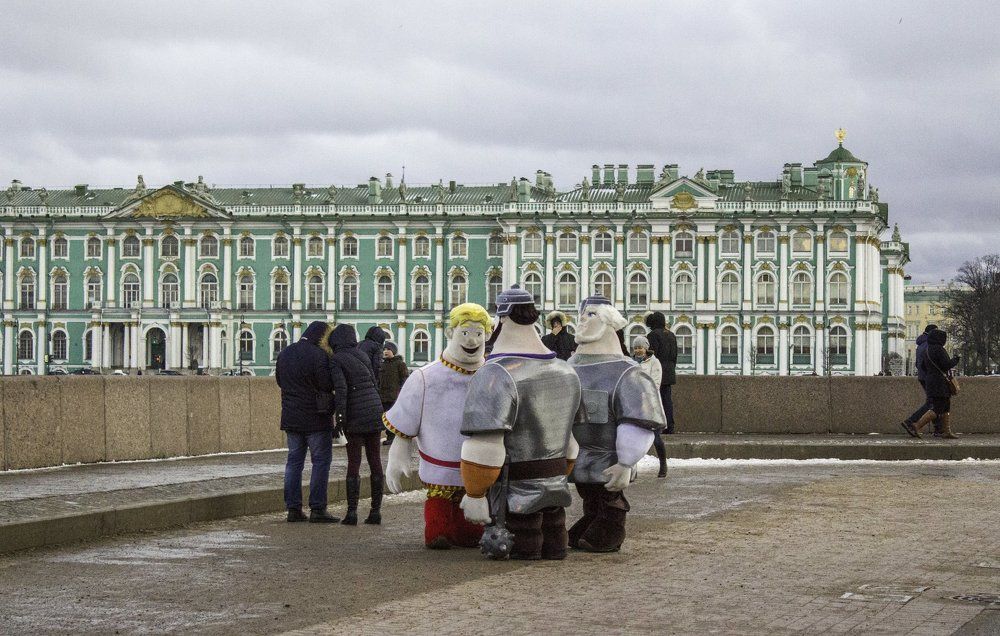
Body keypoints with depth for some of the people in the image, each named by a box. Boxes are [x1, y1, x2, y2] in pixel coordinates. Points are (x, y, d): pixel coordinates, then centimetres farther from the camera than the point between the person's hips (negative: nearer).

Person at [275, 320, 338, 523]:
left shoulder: (284, 354, 8)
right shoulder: (318, 355, -16)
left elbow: (279, 381, 16)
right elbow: (327, 384, -19)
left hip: (291, 417, 7)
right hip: (316, 418, -7)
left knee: (294, 461, 11)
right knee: (321, 461, 0)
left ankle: (293, 508, 9)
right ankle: (317, 509, -4)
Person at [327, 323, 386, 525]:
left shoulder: (336, 360, -6)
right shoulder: (362, 356, 12)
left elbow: (341, 388, -17)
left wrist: (340, 417, -17)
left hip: (355, 417, -5)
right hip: (375, 411, 5)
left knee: (354, 463, 0)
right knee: (375, 462, 6)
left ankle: (352, 512, -3)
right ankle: (376, 511, 7)